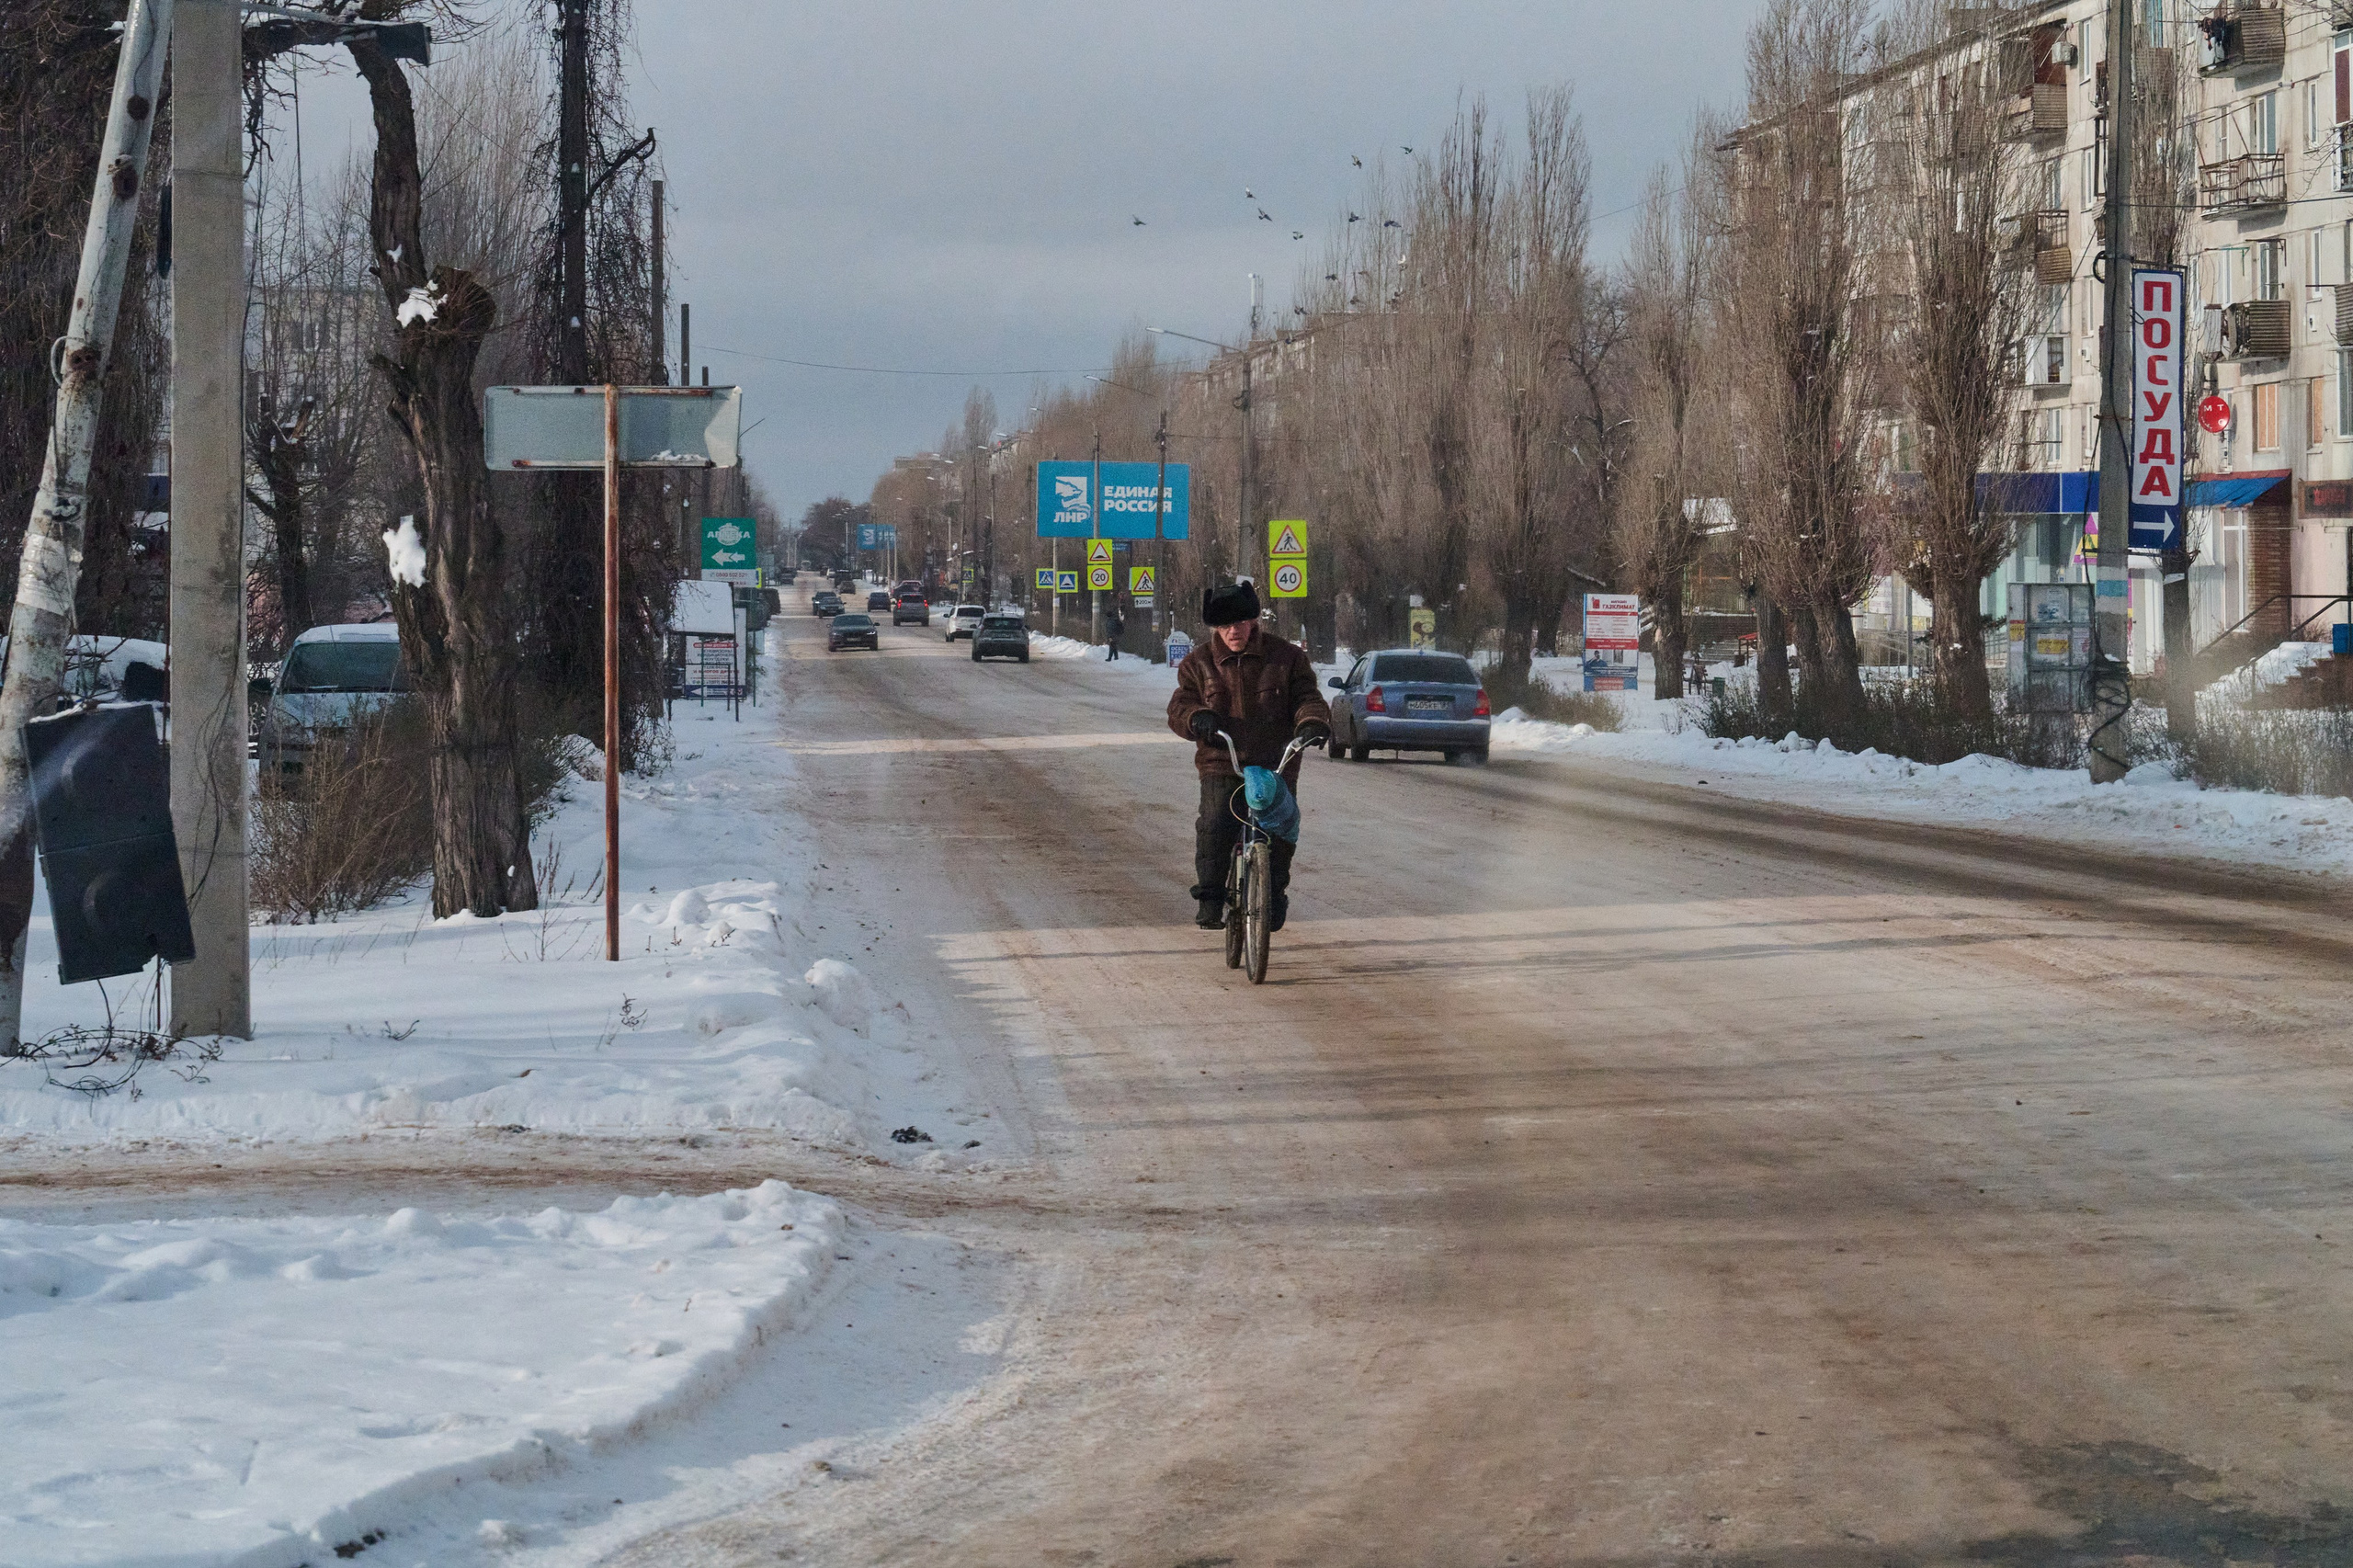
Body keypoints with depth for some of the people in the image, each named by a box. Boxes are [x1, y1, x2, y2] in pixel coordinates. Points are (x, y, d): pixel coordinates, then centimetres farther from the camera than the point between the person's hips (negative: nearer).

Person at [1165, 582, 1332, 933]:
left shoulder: (1285, 657, 6)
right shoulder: (1199, 664, 8)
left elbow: (1306, 697, 5)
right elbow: (1179, 708, 6)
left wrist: (1313, 721, -18)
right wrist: (1198, 717, -18)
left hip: (1276, 764, 0)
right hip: (1221, 764, 0)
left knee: (1280, 831, -8)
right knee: (1214, 828, -17)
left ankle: (1274, 896, 13)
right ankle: (1209, 899, -5)